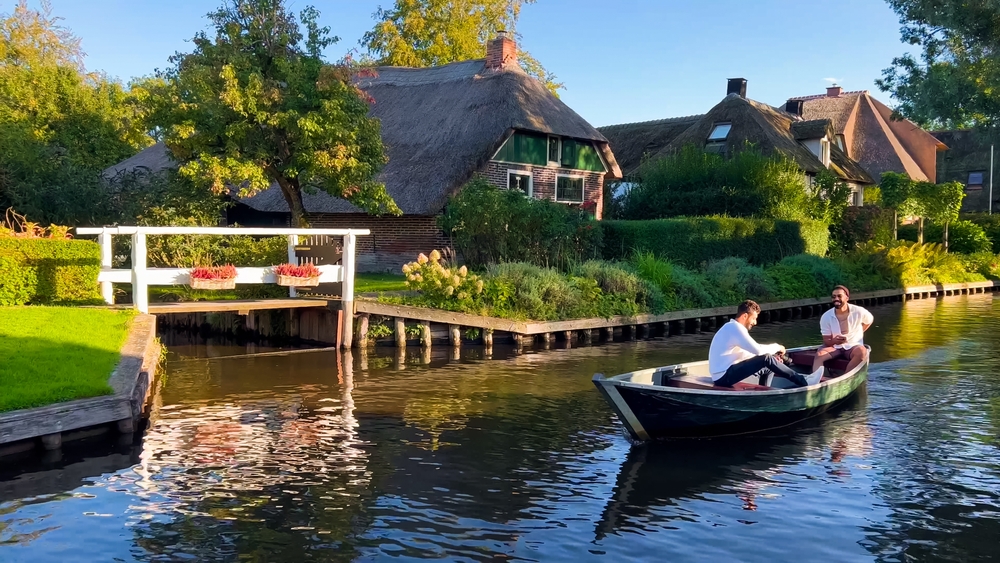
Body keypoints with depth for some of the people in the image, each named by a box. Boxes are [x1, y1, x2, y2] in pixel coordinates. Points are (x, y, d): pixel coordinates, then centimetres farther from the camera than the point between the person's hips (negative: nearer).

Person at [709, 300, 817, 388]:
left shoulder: (732, 327, 16)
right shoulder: (735, 328, -15)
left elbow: (752, 351, 20)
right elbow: (757, 350, -22)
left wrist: (772, 356, 6)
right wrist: (777, 347, -4)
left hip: (724, 373, 10)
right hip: (724, 376, -10)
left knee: (768, 367, 17)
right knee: (767, 359, -16)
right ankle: (803, 382, -5)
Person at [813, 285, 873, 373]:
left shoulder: (859, 312, -8)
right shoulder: (826, 317, -7)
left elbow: (870, 320, 16)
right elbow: (826, 341, -6)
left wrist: (857, 333, 7)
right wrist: (834, 341, -29)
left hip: (853, 347, 0)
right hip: (834, 348, 0)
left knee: (861, 351, -35)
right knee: (819, 353, -30)